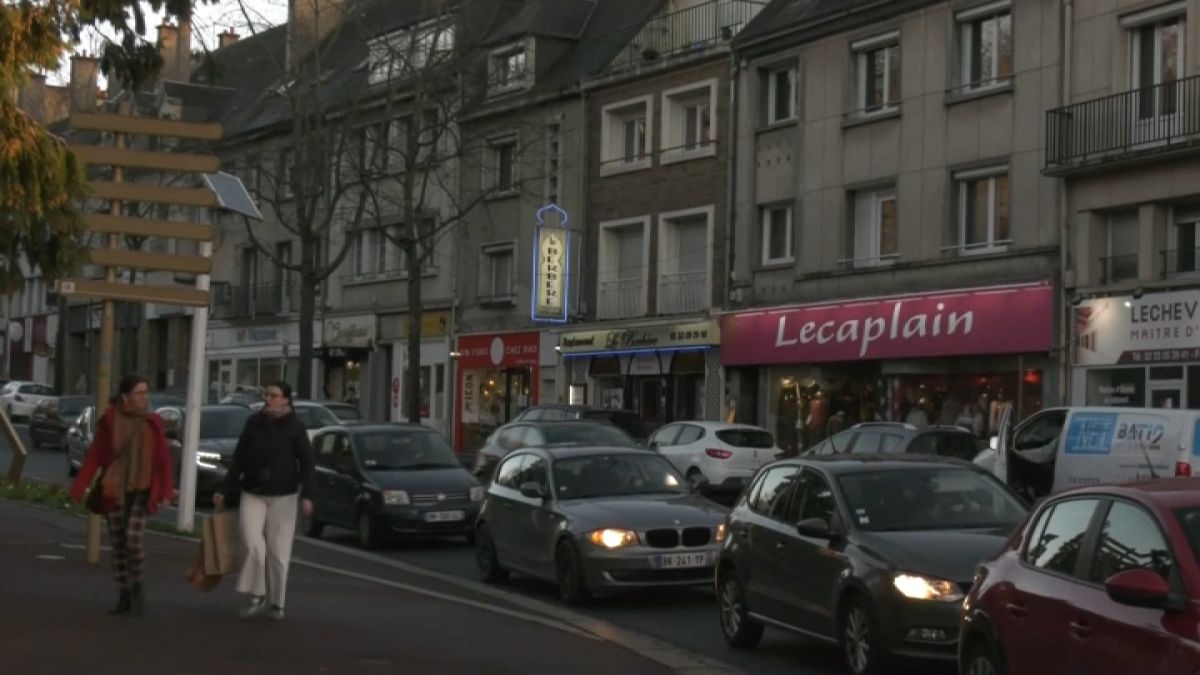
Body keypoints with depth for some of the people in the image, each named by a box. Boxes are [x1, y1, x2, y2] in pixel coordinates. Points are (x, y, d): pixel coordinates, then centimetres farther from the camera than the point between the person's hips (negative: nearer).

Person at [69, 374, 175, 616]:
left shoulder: (152, 423, -1)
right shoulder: (109, 421, -3)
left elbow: (163, 458, -3)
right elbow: (93, 456, -5)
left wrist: (166, 491, -12)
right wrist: (78, 489, -10)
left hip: (142, 491, -1)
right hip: (114, 492, 1)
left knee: (133, 539, -14)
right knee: (118, 545, 6)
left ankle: (137, 587, 9)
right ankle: (124, 598, 17)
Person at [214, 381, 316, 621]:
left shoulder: (296, 429, -3)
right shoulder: (253, 423, 4)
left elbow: (306, 464, -6)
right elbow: (238, 459, 10)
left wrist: (307, 495, -19)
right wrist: (225, 491, 10)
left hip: (283, 496, -2)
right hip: (253, 494, 2)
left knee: (279, 552, 2)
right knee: (253, 545, -15)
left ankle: (277, 603, 13)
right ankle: (257, 597, -2)